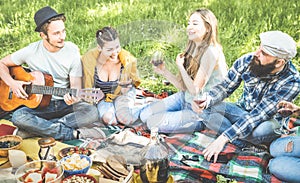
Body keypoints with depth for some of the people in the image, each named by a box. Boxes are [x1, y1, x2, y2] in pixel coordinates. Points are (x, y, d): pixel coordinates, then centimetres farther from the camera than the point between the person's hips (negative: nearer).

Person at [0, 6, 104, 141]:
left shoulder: (72, 50, -4)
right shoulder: (31, 51, -5)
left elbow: (75, 85, -3)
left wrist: (73, 97, -26)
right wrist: (12, 83, -10)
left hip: (65, 104, 1)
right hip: (38, 104, 0)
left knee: (91, 112, -28)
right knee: (18, 117, -32)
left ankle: (36, 129, -25)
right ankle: (74, 133, -24)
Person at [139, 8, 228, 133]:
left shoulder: (211, 52, -23)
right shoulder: (193, 49, 3)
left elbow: (195, 90, -24)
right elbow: (184, 87, 2)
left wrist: (180, 66, -15)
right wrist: (164, 72, -10)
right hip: (184, 98, 9)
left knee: (153, 122, -15)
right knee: (144, 115, 6)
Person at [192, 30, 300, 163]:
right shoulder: (247, 60, -16)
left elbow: (258, 115, -32)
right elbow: (226, 86, -4)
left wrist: (224, 138, -37)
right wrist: (207, 100, -27)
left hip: (269, 120, -4)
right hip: (242, 112, 5)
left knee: (264, 129, -41)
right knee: (204, 108, -20)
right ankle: (251, 147, -23)